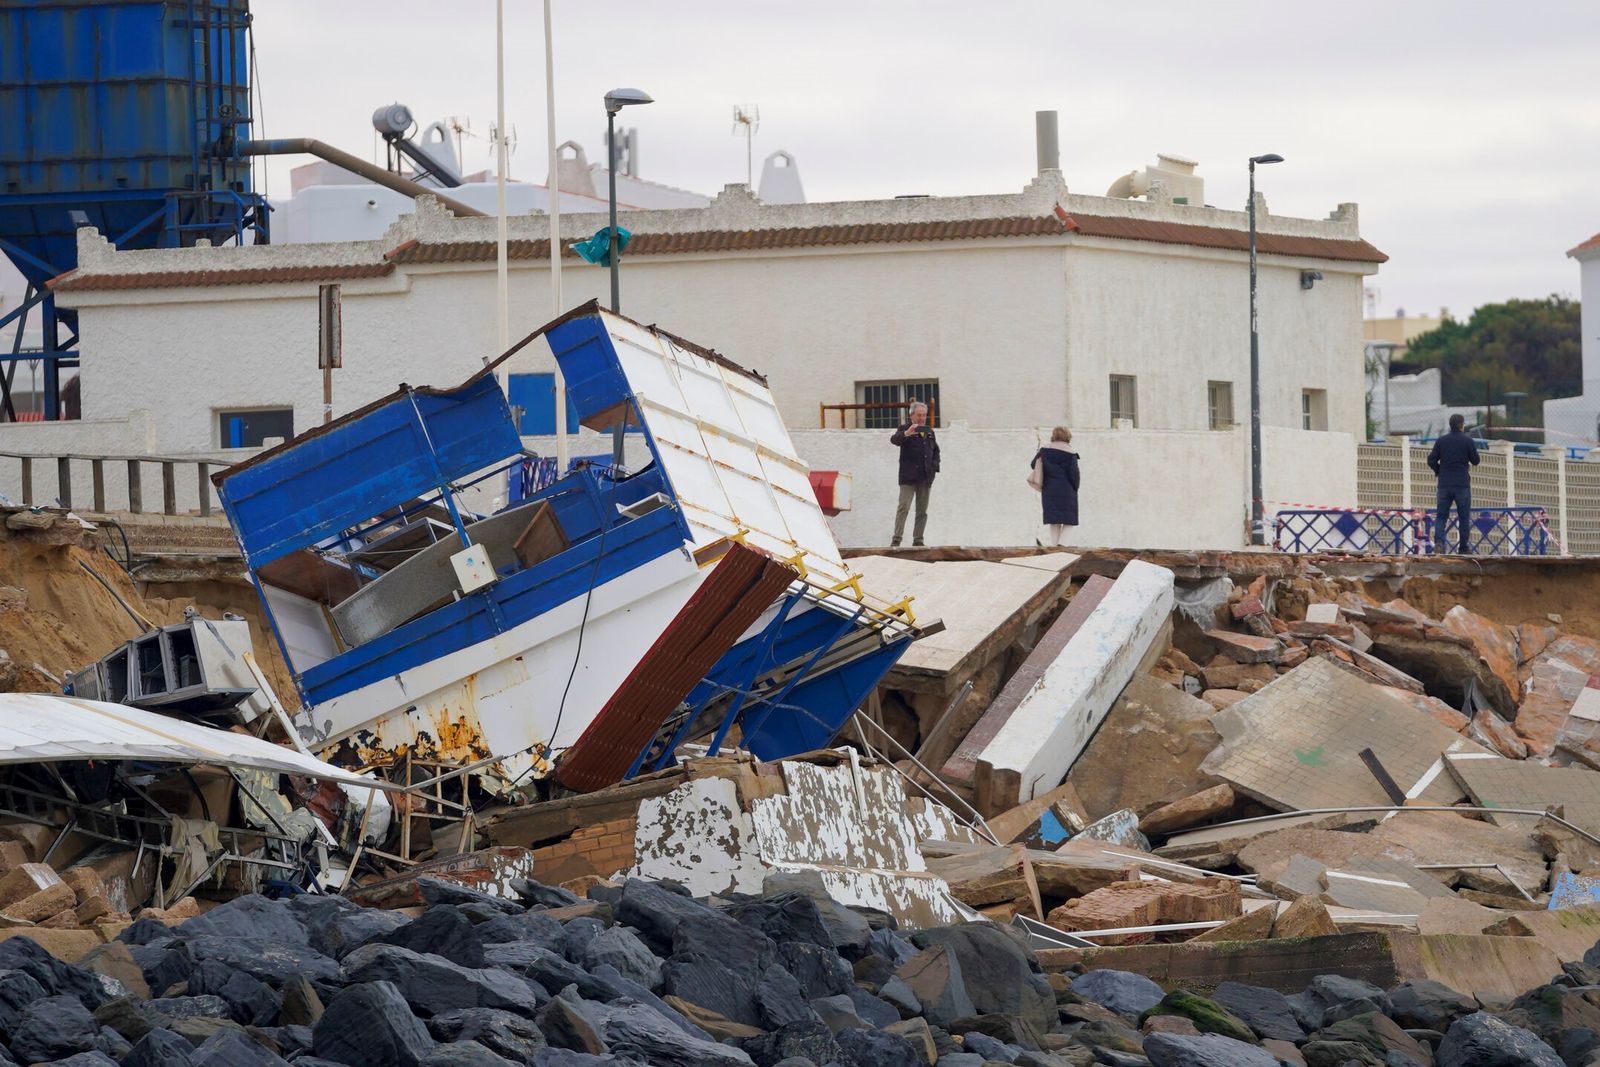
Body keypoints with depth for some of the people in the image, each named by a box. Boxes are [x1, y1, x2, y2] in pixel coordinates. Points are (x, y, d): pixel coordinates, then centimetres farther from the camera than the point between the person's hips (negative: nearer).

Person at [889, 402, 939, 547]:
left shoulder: (929, 431, 17)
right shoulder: (905, 428, -1)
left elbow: (935, 450, 26)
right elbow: (894, 440, -21)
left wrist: (935, 465, 9)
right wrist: (906, 434, -41)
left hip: (925, 477, 6)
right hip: (908, 477, -6)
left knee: (922, 510, 6)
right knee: (903, 507, -12)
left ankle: (918, 540, 10)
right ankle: (896, 539, -13)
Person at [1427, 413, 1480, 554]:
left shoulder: (1441, 441, 3)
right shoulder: (1467, 441, -4)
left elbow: (1431, 460, 2)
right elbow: (1475, 461, 0)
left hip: (1444, 484, 2)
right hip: (1462, 484, -2)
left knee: (1441, 516, 6)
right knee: (1464, 517, 7)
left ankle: (1438, 540, -18)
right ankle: (1463, 549, 7)